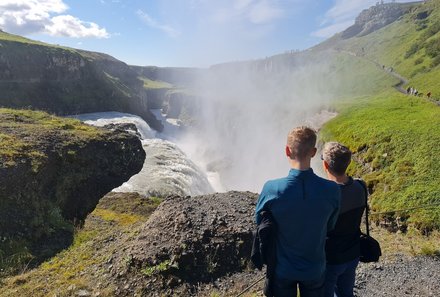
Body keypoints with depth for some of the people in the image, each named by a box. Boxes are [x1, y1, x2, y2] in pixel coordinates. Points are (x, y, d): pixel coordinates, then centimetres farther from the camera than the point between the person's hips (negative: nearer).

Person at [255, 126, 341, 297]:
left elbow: (259, 222, -9)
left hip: (282, 269, -1)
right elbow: (329, 227, -5)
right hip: (315, 269, 1)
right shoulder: (332, 190, -23)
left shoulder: (272, 189, -28)